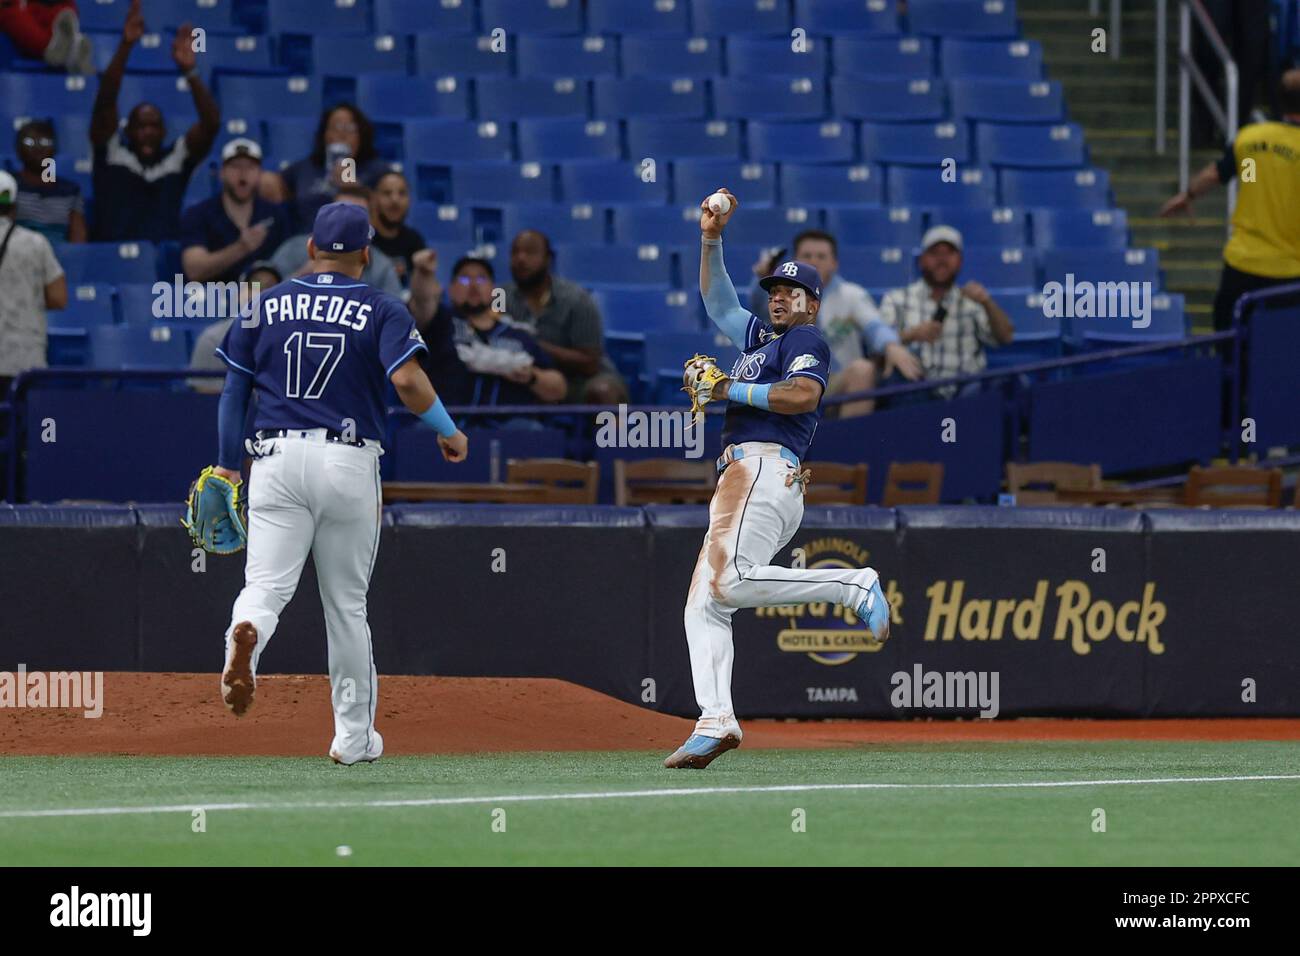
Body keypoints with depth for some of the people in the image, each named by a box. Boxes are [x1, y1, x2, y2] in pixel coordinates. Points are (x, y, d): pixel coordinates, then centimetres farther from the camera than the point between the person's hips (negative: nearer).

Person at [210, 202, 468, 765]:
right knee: (346, 603, 10)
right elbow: (407, 381, -13)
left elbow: (234, 389, 9)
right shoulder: (382, 312, 2)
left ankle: (245, 635, -45)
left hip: (277, 461, 1)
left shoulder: (266, 306, 10)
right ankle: (354, 736, 16)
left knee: (266, 585, -9)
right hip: (349, 464, -1)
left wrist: (228, 464, 16)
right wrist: (449, 432, 2)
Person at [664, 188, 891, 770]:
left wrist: (727, 389, -9)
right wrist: (711, 239, 24)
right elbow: (717, 299, 37)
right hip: (742, 480, 9)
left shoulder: (806, 340, 4)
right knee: (702, 605, -2)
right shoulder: (758, 336, 30)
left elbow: (803, 394, -15)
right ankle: (714, 722, -12)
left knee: (729, 583, -28)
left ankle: (854, 586, -19)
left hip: (764, 472, -9)